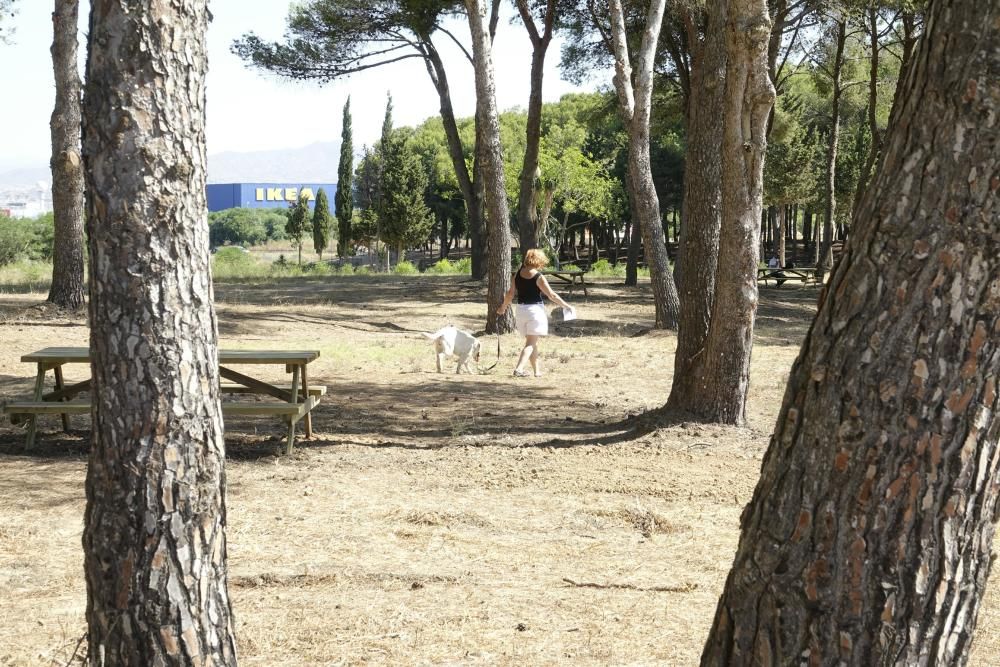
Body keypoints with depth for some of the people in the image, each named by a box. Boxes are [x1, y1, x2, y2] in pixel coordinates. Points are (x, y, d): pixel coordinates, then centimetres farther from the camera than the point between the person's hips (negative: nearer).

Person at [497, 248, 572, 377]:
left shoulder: (518, 274, 2)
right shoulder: (538, 277, -13)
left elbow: (510, 293, 7)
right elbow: (552, 295, -10)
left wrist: (503, 307, 22)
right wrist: (566, 306, 1)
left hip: (521, 310, 6)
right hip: (535, 309, -6)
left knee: (532, 342, 18)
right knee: (531, 343, -3)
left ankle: (536, 370, 24)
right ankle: (518, 369, -18)